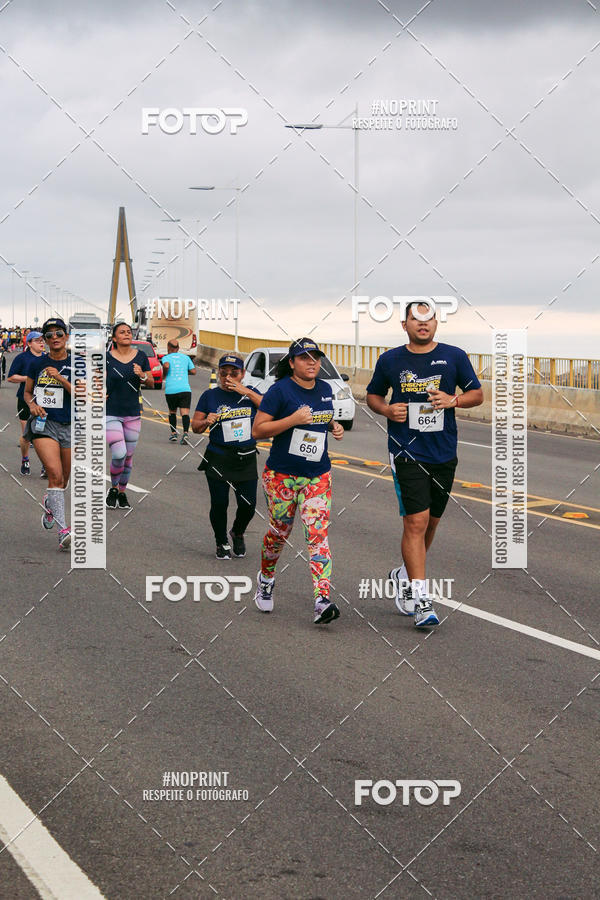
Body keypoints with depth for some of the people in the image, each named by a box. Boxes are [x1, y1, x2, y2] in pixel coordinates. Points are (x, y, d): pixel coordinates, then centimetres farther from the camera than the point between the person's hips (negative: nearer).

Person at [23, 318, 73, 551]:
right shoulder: (36, 364, 5)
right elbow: (27, 392, 17)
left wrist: (60, 378, -17)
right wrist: (32, 405, -5)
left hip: (69, 426, 2)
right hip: (43, 425, -2)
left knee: (63, 480, 13)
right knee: (55, 474, -21)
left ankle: (50, 504, 50)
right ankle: (63, 531, -26)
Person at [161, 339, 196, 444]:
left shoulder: (166, 358, 7)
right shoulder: (185, 357, 15)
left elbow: (166, 365, -15)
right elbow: (193, 371, 14)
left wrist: (164, 375, 4)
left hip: (170, 390, -1)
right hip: (185, 389, 1)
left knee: (172, 412, 19)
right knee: (185, 413, -8)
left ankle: (173, 433, 20)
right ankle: (185, 433, -26)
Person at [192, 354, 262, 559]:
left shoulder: (250, 393, 6)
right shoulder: (210, 396, 2)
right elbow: (195, 426, 4)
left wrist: (246, 392, -16)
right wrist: (206, 422, -18)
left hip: (247, 460, 1)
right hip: (218, 460, -1)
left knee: (248, 504, 0)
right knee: (219, 504, 0)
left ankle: (238, 533, 31)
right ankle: (222, 543, 23)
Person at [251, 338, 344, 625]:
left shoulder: (325, 389, 7)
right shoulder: (280, 391, -10)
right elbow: (257, 430, -12)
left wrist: (334, 427, 5)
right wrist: (292, 420, -22)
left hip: (318, 475, 3)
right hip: (281, 475, -3)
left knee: (318, 534, -11)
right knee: (279, 532, 10)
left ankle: (322, 600, -20)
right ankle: (266, 579, 40)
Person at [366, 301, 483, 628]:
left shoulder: (454, 356, 4)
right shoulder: (390, 360, 3)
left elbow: (477, 394, 9)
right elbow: (373, 394, 16)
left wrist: (453, 400, -11)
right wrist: (386, 409, -6)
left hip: (444, 453, 3)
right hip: (407, 452, -3)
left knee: (432, 521, 14)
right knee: (416, 521, -13)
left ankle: (405, 575, 38)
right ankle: (420, 599, -13)